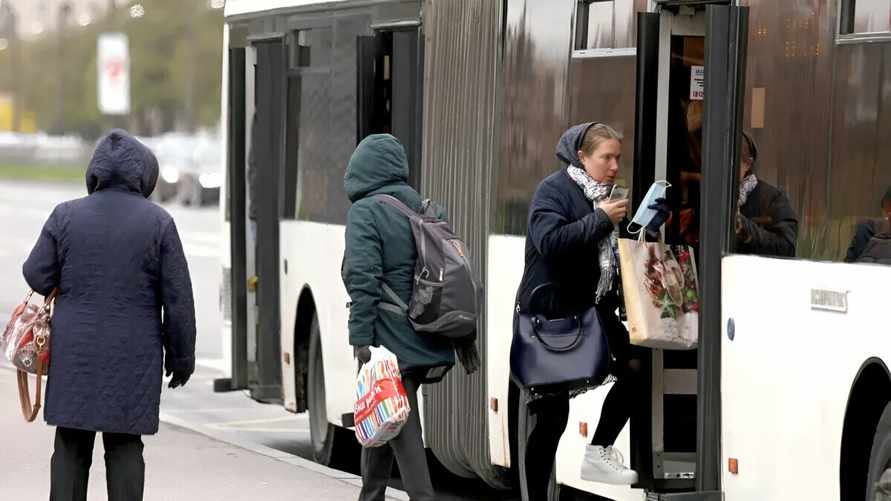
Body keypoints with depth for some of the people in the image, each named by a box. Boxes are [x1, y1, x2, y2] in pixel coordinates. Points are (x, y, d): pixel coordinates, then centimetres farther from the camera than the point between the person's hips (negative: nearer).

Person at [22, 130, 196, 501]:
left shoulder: (66, 215, -1)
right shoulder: (158, 222, -5)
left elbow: (37, 277, 0)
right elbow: (178, 299, -3)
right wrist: (181, 357, 6)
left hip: (74, 356, 1)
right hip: (133, 359, -1)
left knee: (71, 447, 8)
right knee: (125, 449, 5)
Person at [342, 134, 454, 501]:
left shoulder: (365, 212, -10)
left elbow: (363, 279, -18)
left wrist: (361, 337, -17)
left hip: (390, 343, -8)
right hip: (426, 342, 8)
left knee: (401, 428, -5)